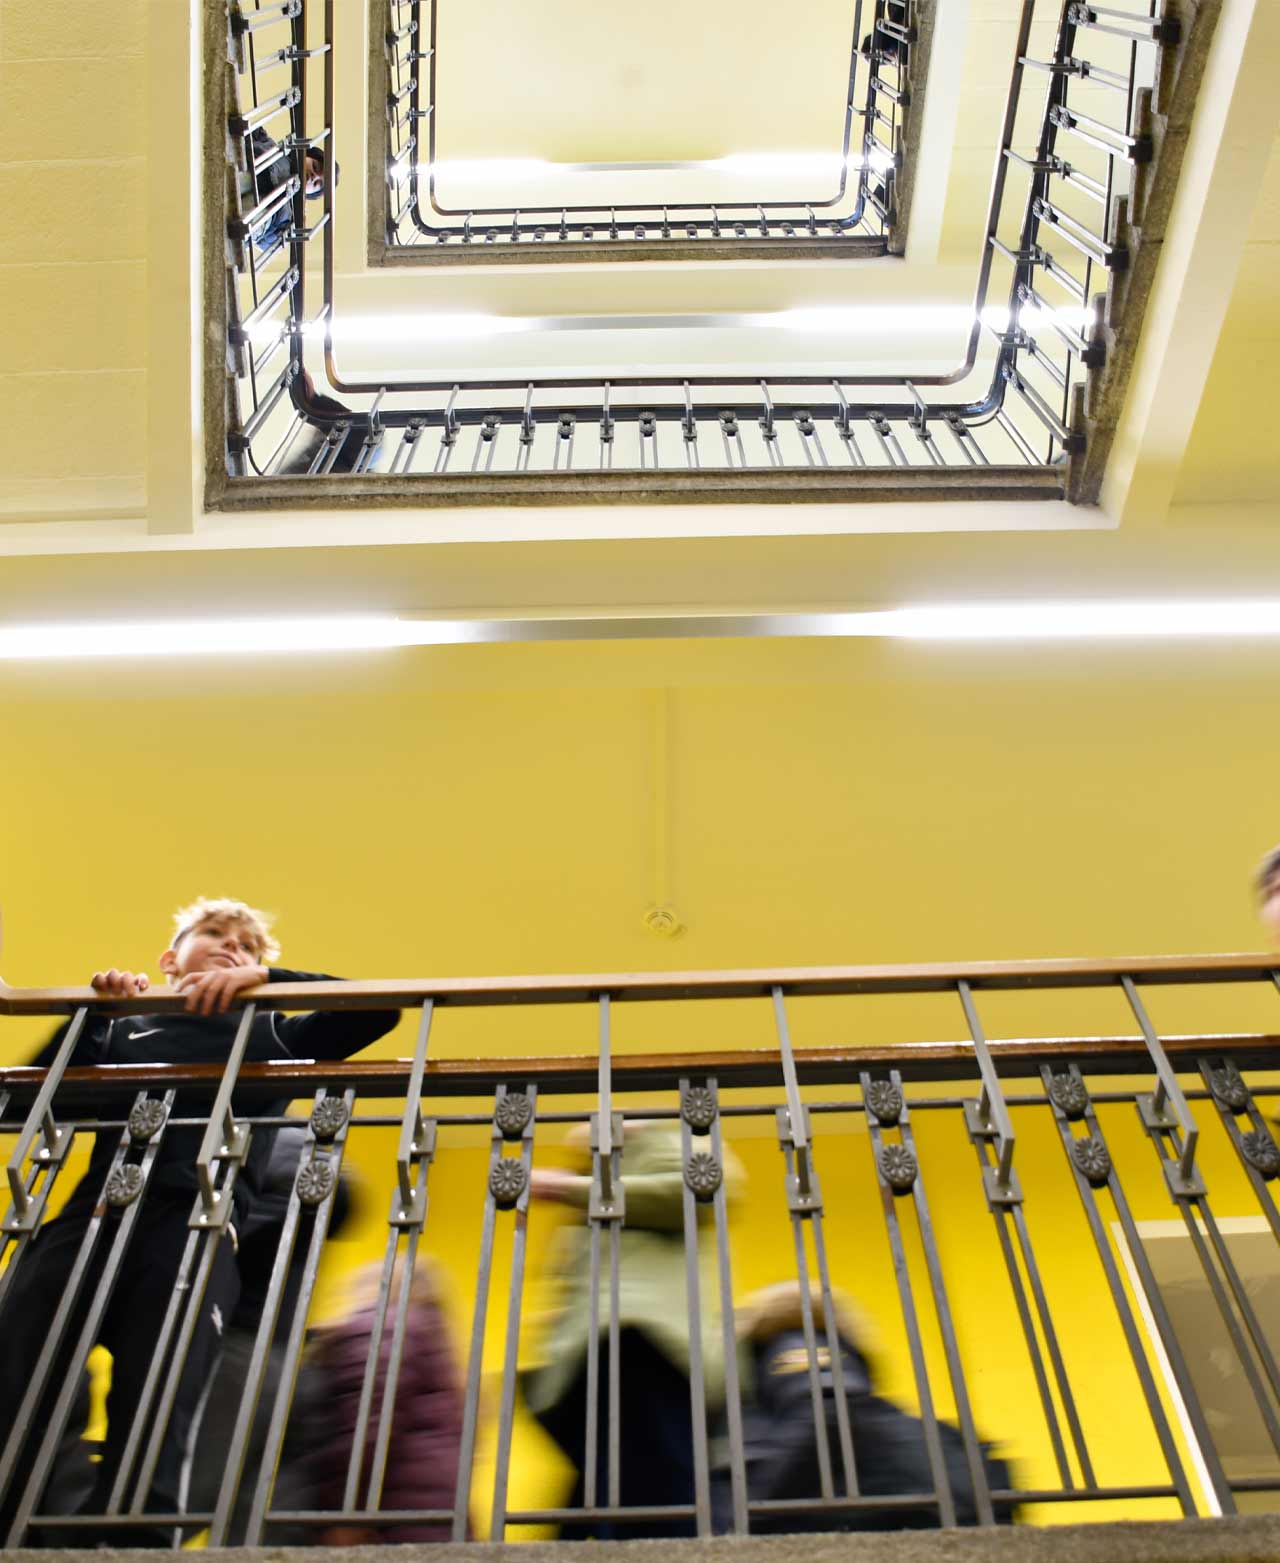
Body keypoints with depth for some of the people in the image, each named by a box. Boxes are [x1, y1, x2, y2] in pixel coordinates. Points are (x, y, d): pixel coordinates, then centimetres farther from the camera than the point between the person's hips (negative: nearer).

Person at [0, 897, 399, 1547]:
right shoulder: (124, 1031, 30)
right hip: (91, 1213, 2)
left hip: (195, 1222, -2)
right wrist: (94, 1009, 11)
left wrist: (264, 977, 5)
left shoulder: (274, 1038, 25)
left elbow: (378, 1009, 14)